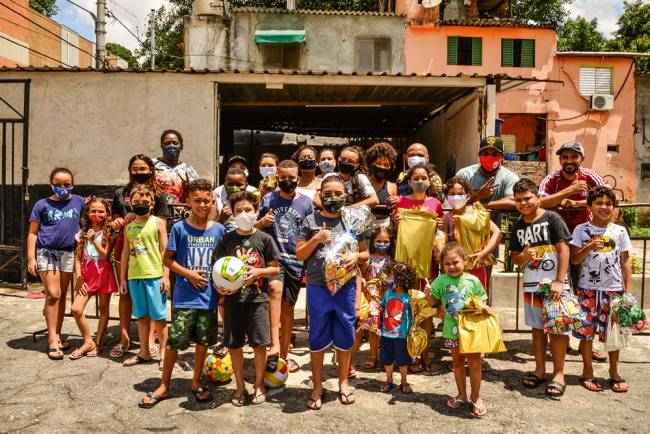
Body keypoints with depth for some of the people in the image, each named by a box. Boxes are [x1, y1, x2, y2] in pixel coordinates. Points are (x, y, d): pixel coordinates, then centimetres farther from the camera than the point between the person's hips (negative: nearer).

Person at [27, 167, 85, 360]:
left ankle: (57, 335, 20)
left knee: (62, 295, 10)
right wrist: (31, 258, -6)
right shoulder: (42, 204, -1)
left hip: (68, 253, 3)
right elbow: (32, 233, 0)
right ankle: (52, 340, -3)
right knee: (53, 294, -9)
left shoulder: (78, 201, 4)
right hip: (46, 251, -3)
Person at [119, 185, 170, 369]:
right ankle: (144, 352, 24)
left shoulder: (158, 223, 0)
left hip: (154, 276, -4)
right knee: (141, 316, 13)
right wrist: (122, 278, 14)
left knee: (158, 316, 1)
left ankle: (163, 353, 12)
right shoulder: (128, 226, 13)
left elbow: (165, 251, -3)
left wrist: (166, 276, -9)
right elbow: (125, 253, 16)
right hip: (134, 277, 5)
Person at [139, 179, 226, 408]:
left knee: (203, 340, 12)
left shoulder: (218, 229, 3)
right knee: (174, 341, 1)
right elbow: (167, 259, 0)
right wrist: (189, 274, -11)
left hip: (209, 296, 3)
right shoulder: (180, 228, -5)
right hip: (184, 296, -2)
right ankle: (164, 386, 19)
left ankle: (196, 381, 31)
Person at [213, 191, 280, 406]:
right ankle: (240, 386, 26)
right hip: (232, 298, 2)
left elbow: (275, 268, 4)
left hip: (257, 299, -2)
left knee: (259, 344, 3)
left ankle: (259, 385, 23)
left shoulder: (264, 238, -1)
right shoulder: (227, 239, 5)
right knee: (234, 344, 8)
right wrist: (218, 285, -6)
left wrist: (259, 271, -14)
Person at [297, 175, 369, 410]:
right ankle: (317, 386, 23)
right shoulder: (311, 221, 2)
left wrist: (356, 256, -11)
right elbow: (299, 255, 2)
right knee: (318, 337, 8)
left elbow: (365, 253, 11)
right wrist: (316, 239, -13)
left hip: (346, 287, 1)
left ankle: (343, 381, 30)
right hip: (318, 287, -1)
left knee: (345, 335, 10)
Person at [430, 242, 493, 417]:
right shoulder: (441, 280, -4)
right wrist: (428, 294, -18)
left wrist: (485, 307, -16)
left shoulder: (473, 281, -5)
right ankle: (462, 395, 31)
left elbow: (481, 302, 5)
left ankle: (475, 397, 23)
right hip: (452, 329, 2)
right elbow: (434, 302, 2)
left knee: (474, 362, 4)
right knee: (457, 361, 15)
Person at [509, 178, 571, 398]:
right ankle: (539, 370, 25)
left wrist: (560, 281, -15)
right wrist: (524, 256, -11)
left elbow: (564, 249, -10)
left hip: (554, 284, -5)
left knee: (557, 328, 2)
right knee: (537, 328, 14)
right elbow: (515, 258, 14)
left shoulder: (552, 219, -8)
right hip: (531, 285, 5)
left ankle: (559, 373, 14)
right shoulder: (517, 227, 7)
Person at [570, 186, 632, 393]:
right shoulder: (581, 230, 0)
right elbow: (574, 259, -2)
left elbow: (626, 262, 6)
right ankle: (587, 373, 17)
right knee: (587, 331, 3)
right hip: (588, 289, -1)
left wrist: (629, 290, 1)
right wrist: (589, 247, -19)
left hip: (614, 289, 1)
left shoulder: (620, 231, 4)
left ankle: (614, 373, 24)